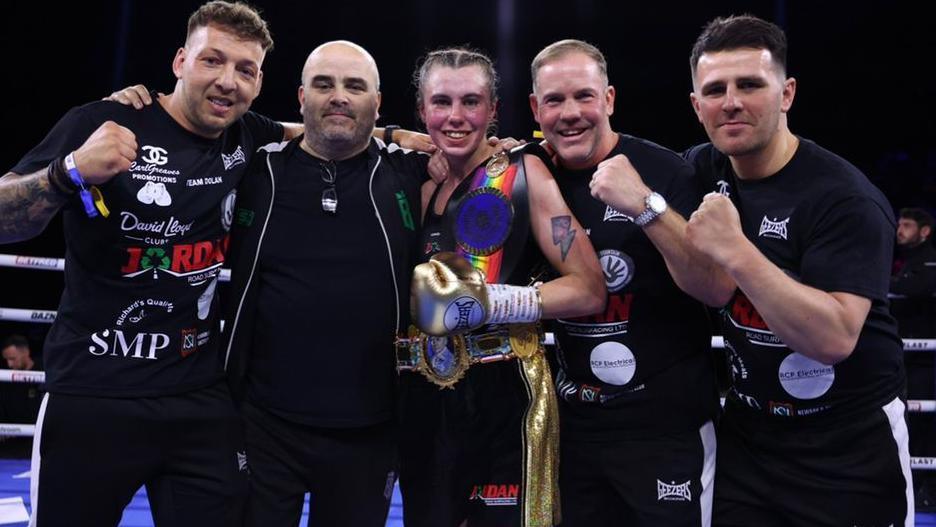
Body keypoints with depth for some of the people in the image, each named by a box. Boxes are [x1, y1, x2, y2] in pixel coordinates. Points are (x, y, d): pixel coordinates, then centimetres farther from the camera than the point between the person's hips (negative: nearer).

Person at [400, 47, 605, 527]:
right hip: (424, 400, 6)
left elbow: (589, 290, -11)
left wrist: (486, 303, -19)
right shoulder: (424, 189, 11)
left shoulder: (523, 173, -5)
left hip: (501, 396, -5)